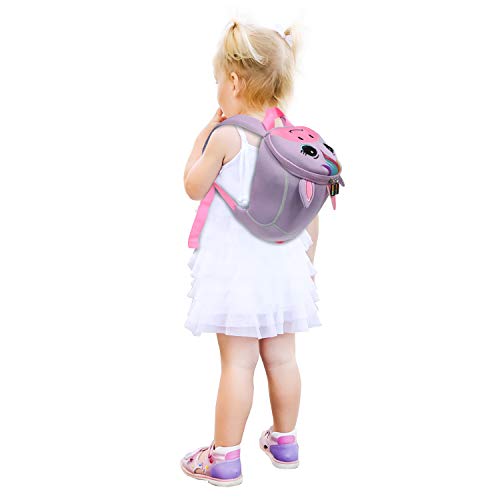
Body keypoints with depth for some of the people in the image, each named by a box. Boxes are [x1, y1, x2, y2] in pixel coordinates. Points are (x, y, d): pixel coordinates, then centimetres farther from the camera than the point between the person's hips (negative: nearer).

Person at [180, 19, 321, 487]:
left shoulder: (226, 137, -14)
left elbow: (193, 186, -2)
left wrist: (203, 133, 5)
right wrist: (308, 262, 17)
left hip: (238, 268, -6)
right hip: (283, 264, 6)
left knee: (237, 363, 1)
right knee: (281, 356, 16)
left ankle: (225, 457, 15)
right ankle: (284, 442, 32)